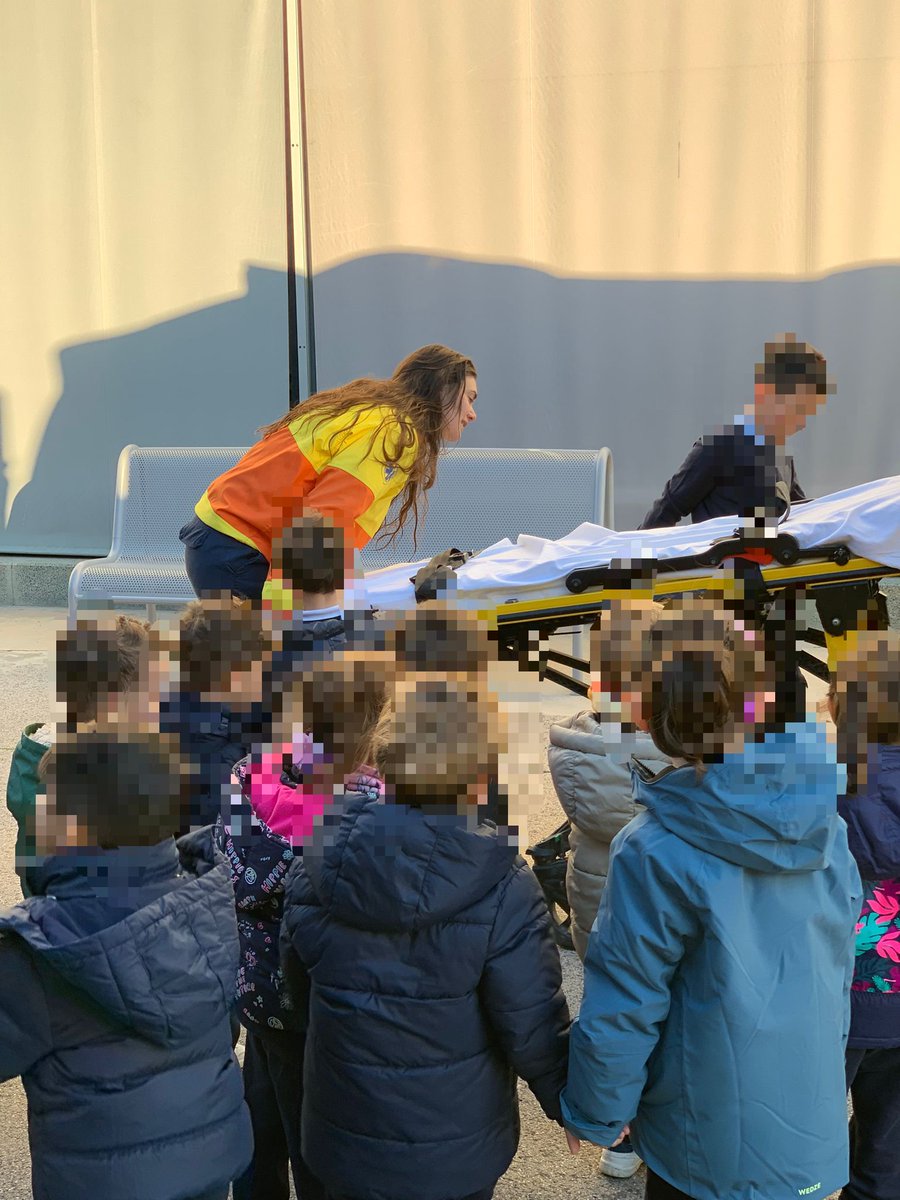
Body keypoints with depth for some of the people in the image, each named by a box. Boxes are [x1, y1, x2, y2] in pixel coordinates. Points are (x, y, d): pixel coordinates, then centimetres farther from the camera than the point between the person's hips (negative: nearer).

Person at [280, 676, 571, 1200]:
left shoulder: (321, 862, -12)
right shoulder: (501, 888, -22)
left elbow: (296, 969, 2)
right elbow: (532, 1026, -16)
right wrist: (572, 1106, 1)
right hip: (456, 1148, -2)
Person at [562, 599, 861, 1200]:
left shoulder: (656, 852, -24)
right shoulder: (824, 823, -8)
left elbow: (621, 1007, -17)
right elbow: (837, 968, 5)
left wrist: (595, 1113, -1)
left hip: (712, 1138, -4)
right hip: (816, 1126, 5)